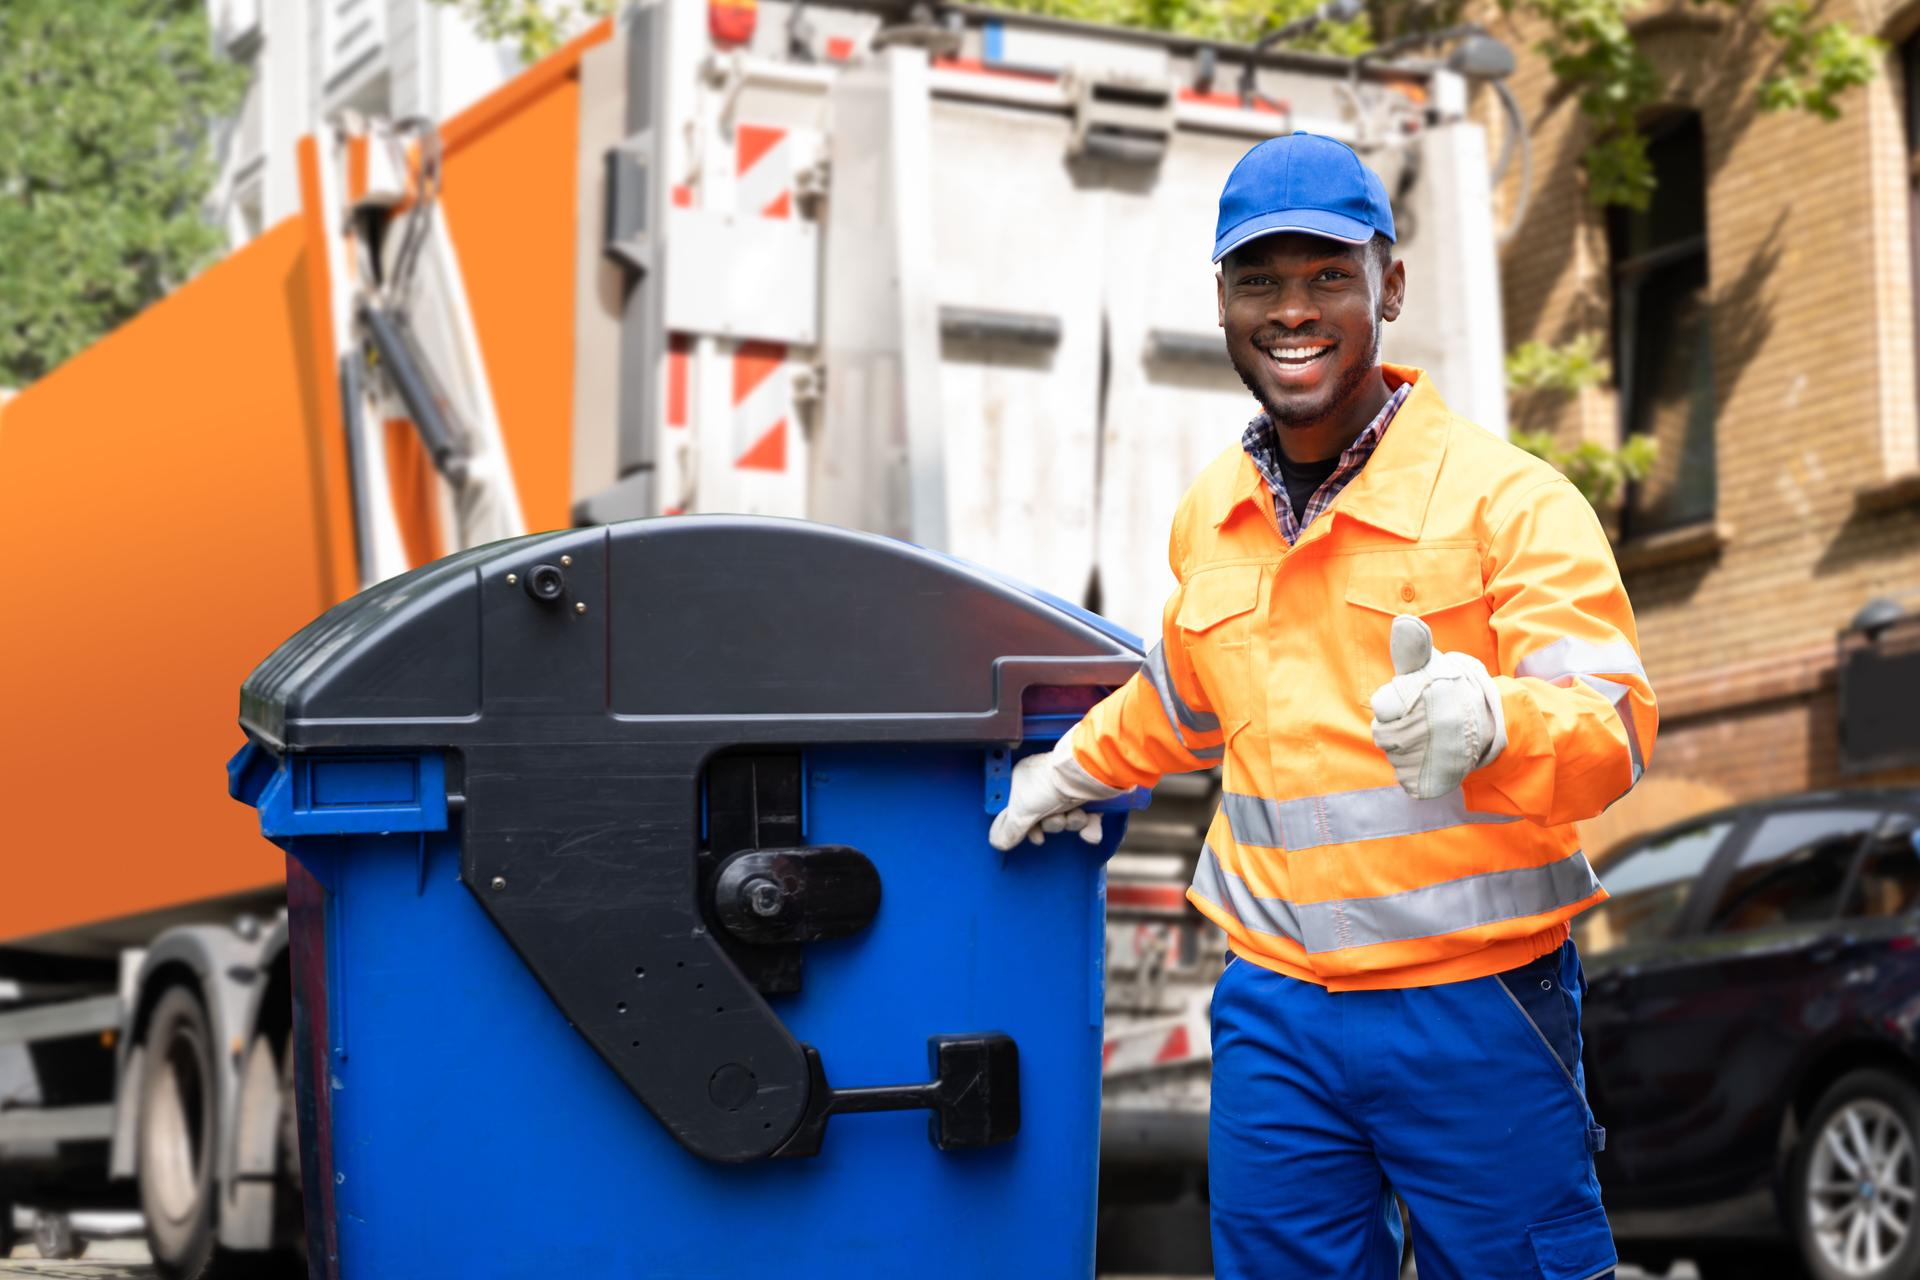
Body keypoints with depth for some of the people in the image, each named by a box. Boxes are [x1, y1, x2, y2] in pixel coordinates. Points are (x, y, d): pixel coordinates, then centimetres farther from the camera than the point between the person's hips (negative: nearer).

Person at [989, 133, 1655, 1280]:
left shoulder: (1507, 497, -9)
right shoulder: (1209, 519, 9)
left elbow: (1616, 729, -19)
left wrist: (1483, 721, -37)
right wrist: (1077, 770, 36)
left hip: (1475, 1011, -5)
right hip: (1274, 1012, 5)